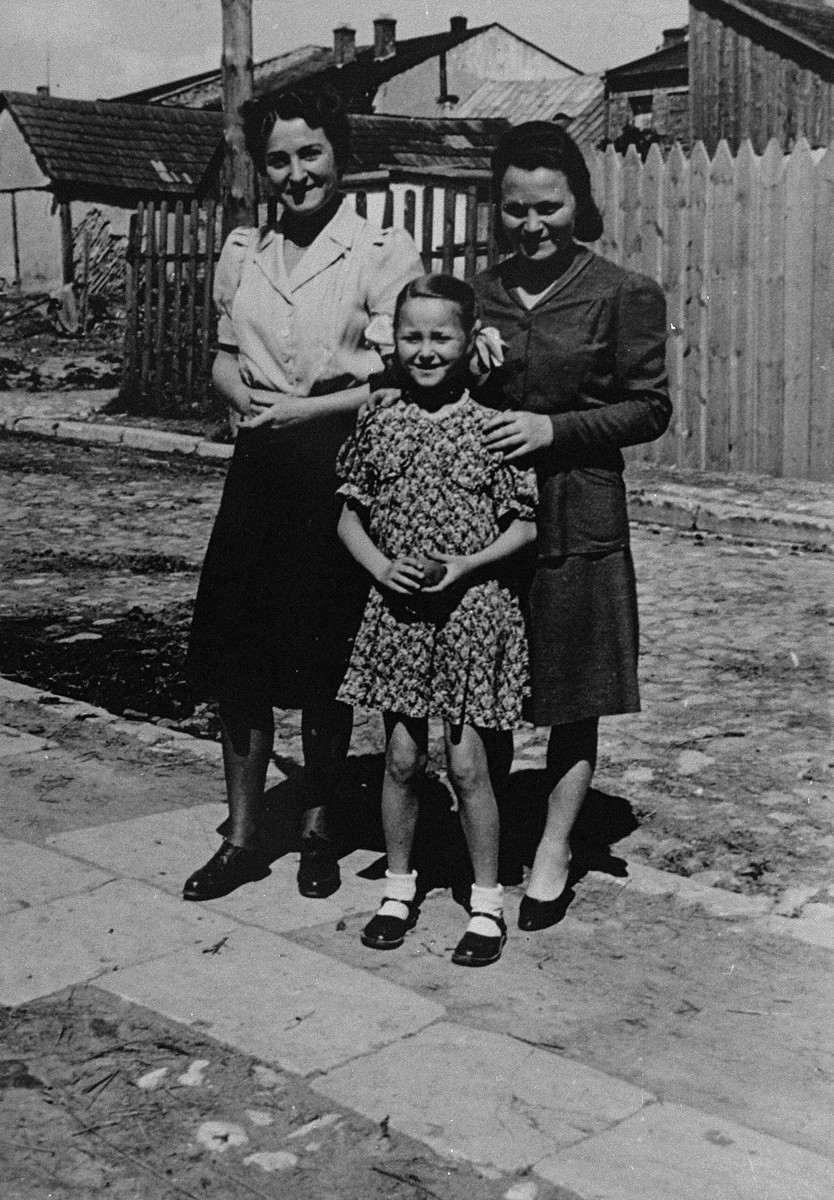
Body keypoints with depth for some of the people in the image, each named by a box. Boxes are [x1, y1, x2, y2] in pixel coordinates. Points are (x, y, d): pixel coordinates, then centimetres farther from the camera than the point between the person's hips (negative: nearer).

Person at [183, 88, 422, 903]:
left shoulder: (383, 252, -6)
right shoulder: (242, 254, 10)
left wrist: (304, 409, -16)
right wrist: (246, 396, -5)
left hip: (338, 466, -4)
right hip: (260, 468, 5)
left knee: (323, 663, 4)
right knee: (237, 653, 4)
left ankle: (318, 830, 23)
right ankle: (242, 836, 18)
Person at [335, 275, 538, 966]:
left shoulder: (493, 425, -6)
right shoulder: (380, 425, 3)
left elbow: (525, 524, -3)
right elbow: (350, 515, 9)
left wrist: (467, 565, -16)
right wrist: (380, 567, -8)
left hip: (474, 606, -3)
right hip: (398, 606, 3)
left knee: (468, 764, 1)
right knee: (401, 757, 9)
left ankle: (487, 903, 16)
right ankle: (399, 886, 27)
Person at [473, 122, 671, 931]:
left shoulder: (624, 296, -5)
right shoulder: (479, 292, 7)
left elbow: (650, 408, -5)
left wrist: (555, 427, -15)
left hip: (579, 514, -3)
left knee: (571, 693, 6)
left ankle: (553, 853, 18)